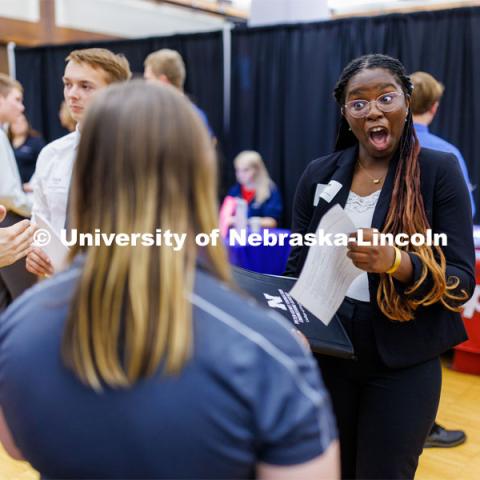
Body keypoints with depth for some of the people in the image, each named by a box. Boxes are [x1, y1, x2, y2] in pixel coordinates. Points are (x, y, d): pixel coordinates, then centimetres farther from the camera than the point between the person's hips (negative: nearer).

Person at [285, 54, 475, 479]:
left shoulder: (439, 170, -7)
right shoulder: (319, 174, 2)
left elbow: (462, 280, -10)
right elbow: (297, 265, 8)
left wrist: (396, 262, -29)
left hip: (403, 363, -2)